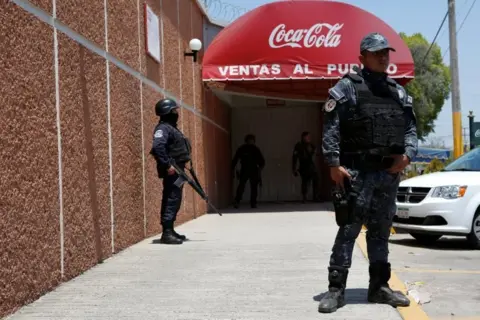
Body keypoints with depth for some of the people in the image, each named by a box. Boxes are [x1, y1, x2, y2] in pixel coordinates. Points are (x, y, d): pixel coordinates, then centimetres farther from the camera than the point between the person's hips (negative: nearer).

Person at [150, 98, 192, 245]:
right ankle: (167, 233, -12)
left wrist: (182, 166, 19)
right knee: (171, 200, -12)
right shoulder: (163, 128, -15)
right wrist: (167, 165, -29)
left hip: (177, 170, 10)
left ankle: (170, 231, 21)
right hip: (172, 171, -10)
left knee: (174, 201, 14)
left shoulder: (171, 127, 19)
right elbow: (157, 147, -30)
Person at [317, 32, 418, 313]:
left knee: (380, 232, 13)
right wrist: (334, 164, -16)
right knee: (348, 231, -6)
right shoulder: (347, 88, -2)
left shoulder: (399, 93, 15)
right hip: (356, 173, -5)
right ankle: (336, 289, -1)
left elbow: (411, 129, 14)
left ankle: (379, 287, 21)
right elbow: (331, 129, -8)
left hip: (389, 174, 6)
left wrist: (407, 155, -4)